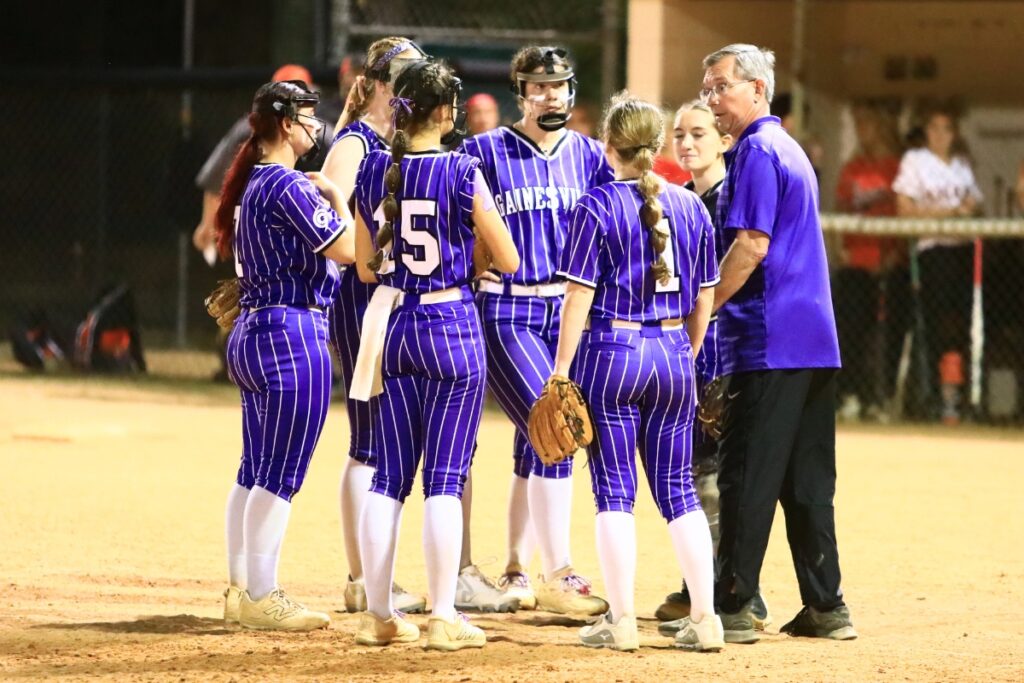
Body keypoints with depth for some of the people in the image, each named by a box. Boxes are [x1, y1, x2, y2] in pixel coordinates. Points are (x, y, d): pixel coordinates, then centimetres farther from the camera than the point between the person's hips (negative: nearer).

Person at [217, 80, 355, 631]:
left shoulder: (252, 185, 14)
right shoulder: (287, 186, -14)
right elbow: (346, 249, -16)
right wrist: (337, 197, -4)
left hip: (250, 336, 10)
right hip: (294, 334, -10)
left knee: (254, 471, 13)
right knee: (282, 476, -7)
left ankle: (240, 591, 17)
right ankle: (261, 598, -6)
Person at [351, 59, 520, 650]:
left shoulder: (373, 171, 3)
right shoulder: (461, 172, -11)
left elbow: (365, 267, 10)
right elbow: (509, 261, -5)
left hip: (393, 326, 4)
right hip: (452, 326, -4)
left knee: (388, 478, 10)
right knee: (445, 479, -3)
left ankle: (378, 614, 11)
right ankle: (444, 618, -4)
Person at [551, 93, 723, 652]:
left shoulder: (597, 206, -8)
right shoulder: (691, 208, 6)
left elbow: (580, 296, -10)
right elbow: (704, 297, 10)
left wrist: (561, 369, -6)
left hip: (611, 350, -4)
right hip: (673, 353, 4)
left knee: (614, 490, 1)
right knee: (678, 490, 9)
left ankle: (621, 621, 0)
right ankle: (705, 620, 7)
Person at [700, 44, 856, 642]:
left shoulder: (757, 151, -10)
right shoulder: (791, 150, 20)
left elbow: (752, 245, -18)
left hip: (769, 343, -9)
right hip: (817, 342, 9)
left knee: (747, 477, -7)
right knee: (809, 482, 10)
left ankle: (732, 607, -6)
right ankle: (826, 607, 11)